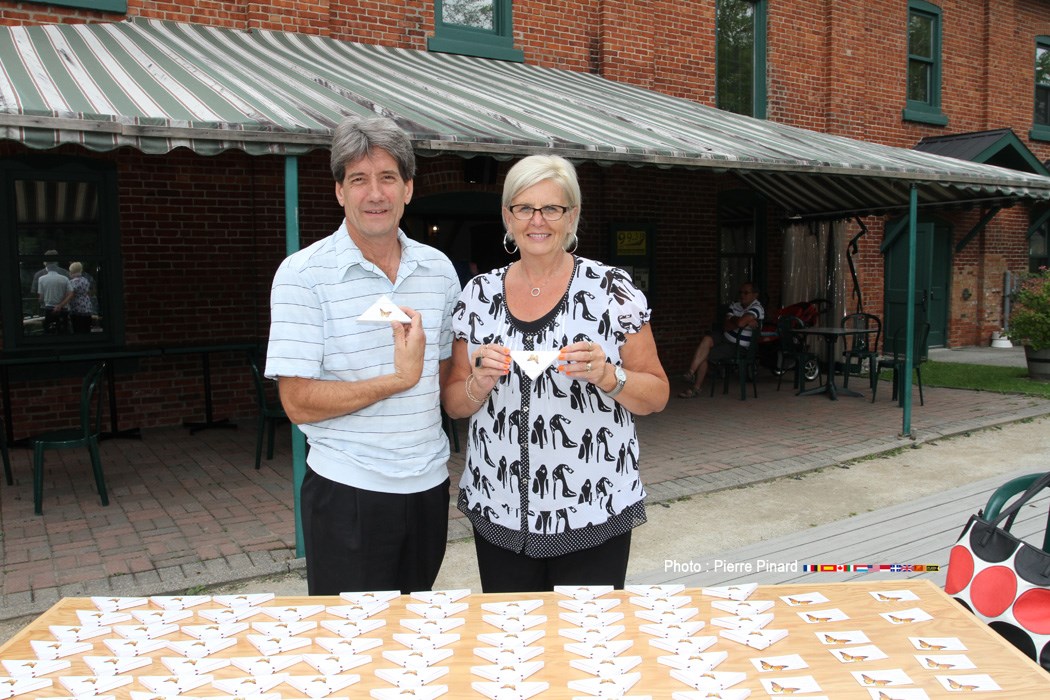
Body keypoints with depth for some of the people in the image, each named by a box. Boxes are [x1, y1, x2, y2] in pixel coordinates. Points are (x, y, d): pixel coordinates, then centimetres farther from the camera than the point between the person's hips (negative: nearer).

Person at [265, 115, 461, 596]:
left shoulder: (439, 268, 5)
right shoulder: (303, 274, -11)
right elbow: (299, 403, -15)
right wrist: (399, 379, -18)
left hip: (428, 486, 5)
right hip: (348, 492, -5)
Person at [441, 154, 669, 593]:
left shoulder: (612, 288, -5)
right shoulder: (479, 294, 4)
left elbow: (656, 395, -1)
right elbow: (453, 404, 8)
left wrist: (606, 375, -19)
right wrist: (479, 384, -13)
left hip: (594, 514, -2)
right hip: (498, 514, 3)